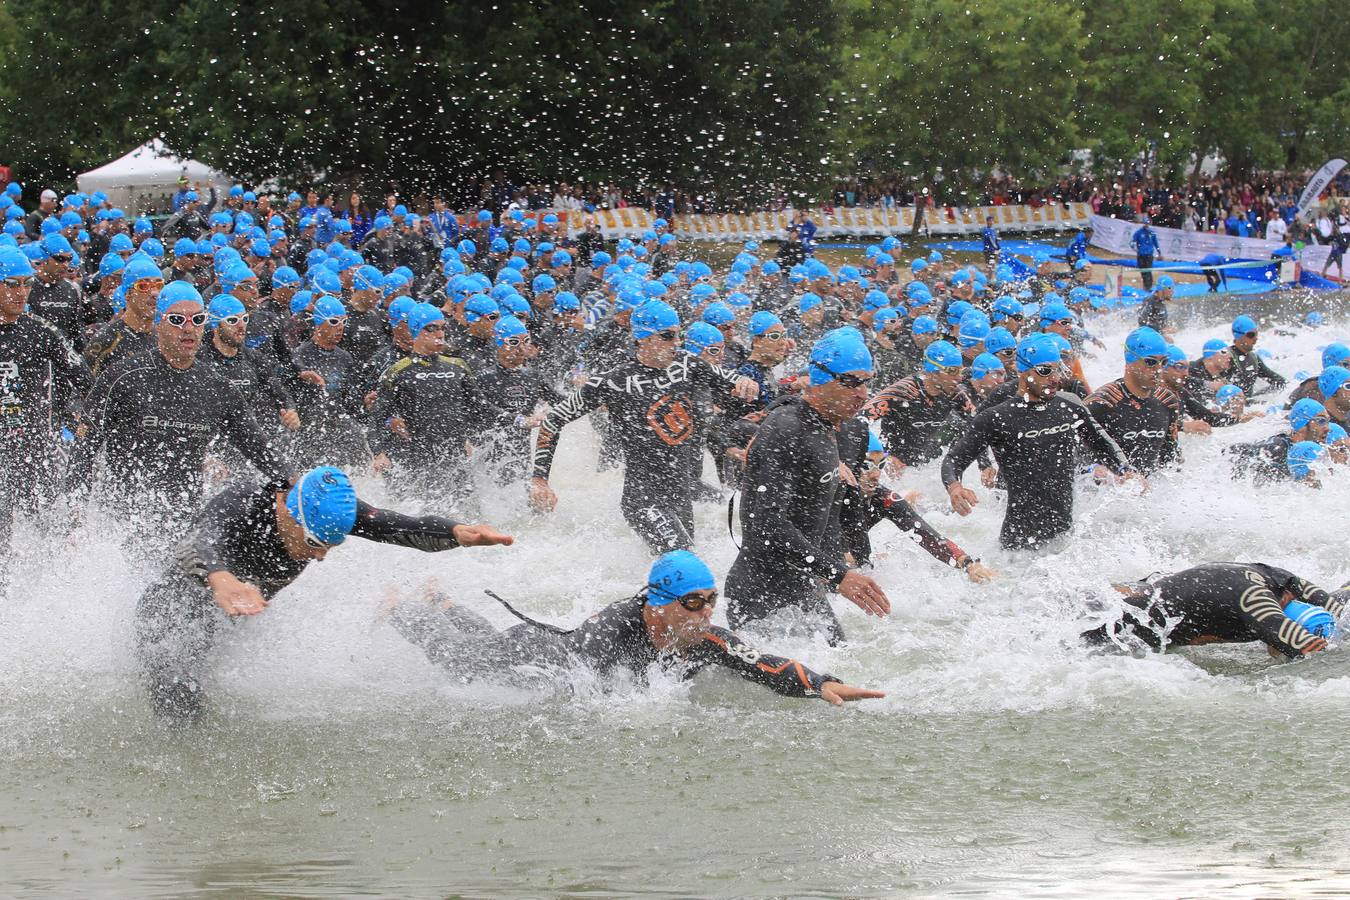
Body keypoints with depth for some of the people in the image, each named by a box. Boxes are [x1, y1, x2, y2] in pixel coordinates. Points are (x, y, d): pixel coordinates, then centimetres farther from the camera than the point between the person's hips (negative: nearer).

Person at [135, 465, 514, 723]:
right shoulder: (241, 504, -37)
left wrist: (458, 532, -50)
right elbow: (195, 546, -56)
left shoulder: (330, 508, -21)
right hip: (175, 616, -6)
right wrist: (220, 580, -79)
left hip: (242, 623, 6)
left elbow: (407, 527, -29)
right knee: (183, 711, -19)